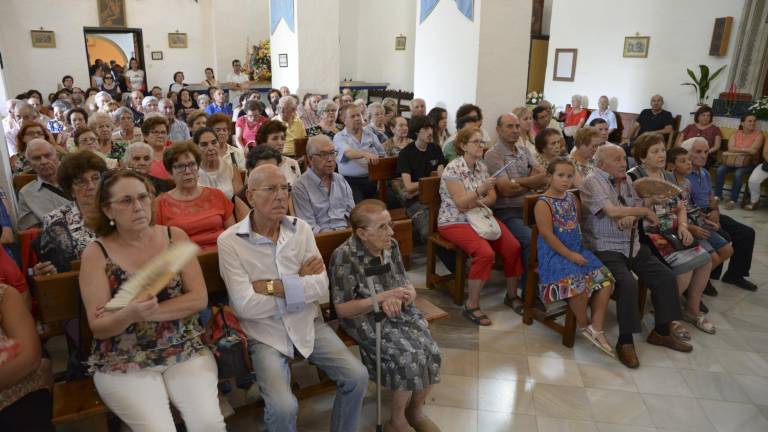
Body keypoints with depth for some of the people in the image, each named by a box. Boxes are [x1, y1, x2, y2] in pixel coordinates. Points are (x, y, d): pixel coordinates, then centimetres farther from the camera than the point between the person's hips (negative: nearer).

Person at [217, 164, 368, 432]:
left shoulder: (301, 229, 1)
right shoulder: (229, 241, -11)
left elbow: (322, 287, -6)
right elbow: (245, 306, -18)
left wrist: (274, 286, -16)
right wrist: (300, 283, -11)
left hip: (307, 324, 4)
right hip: (265, 332, -3)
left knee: (357, 377, -7)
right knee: (284, 407, -23)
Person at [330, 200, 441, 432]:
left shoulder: (391, 245, 1)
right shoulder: (344, 256, -17)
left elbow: (408, 287, 6)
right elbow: (342, 309, -16)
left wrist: (397, 299, -19)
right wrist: (384, 296, -24)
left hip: (399, 313, 6)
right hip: (365, 319, -5)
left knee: (430, 351, -15)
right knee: (407, 356, -24)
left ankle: (416, 410, 12)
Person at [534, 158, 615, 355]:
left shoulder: (572, 198, 12)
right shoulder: (543, 203, -11)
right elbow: (547, 235, -17)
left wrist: (578, 251, 7)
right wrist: (570, 255, -18)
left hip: (577, 250, 8)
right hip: (553, 253, -8)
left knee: (606, 279, -9)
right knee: (578, 283, -28)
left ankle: (596, 327, -4)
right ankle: (583, 324, -1)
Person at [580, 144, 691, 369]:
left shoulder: (626, 180, 14)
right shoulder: (592, 181, -12)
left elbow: (638, 207, 12)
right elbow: (612, 211, -24)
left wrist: (631, 216, -14)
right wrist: (645, 211, -9)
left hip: (633, 245, 8)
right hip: (605, 248, -8)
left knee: (666, 277, 0)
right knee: (628, 283, -28)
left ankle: (661, 332, 17)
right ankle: (625, 342, -12)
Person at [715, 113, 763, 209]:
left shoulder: (758, 135, -2)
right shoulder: (736, 133, 6)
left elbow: (753, 151, -15)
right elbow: (730, 148, -9)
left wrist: (738, 149, -12)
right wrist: (746, 149, -16)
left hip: (750, 163, -3)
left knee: (738, 173, -33)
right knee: (720, 169, -24)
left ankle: (733, 200, -23)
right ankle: (718, 195, -12)